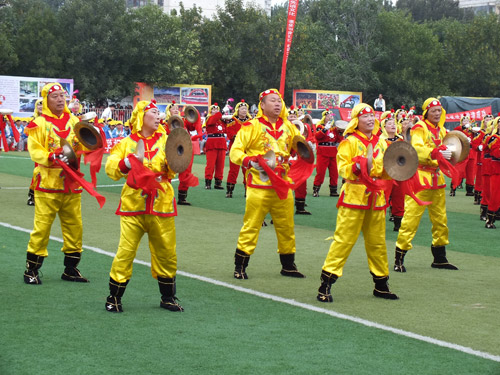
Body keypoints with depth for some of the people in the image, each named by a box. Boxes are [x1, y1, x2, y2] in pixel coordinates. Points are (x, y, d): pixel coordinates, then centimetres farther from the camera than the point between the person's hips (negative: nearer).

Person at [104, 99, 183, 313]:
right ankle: (114, 298, 6)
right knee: (126, 251, -7)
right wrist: (126, 164, -21)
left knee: (166, 252, 7)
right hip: (133, 205, -2)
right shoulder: (127, 143, 6)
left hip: (161, 206, 2)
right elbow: (110, 168, -3)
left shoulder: (165, 141, 10)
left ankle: (167, 298, 23)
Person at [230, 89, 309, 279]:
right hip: (259, 185, -5)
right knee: (251, 226, -4)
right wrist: (248, 160, -26)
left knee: (286, 227, 11)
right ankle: (240, 267, 5)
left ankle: (288, 265, 24)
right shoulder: (251, 126, -4)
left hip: (283, 184, 5)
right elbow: (235, 151, -8)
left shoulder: (288, 127, 13)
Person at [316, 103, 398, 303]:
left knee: (377, 241, 11)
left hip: (376, 198, 6)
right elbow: (342, 168, -11)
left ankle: (381, 285, 22)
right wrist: (355, 168, -29)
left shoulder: (382, 143, 15)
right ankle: (326, 284, -5)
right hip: (354, 196, -6)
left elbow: (387, 171, 21)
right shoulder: (349, 142, -3)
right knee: (344, 240, -8)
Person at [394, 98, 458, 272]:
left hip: (437, 179, 8)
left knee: (440, 219, 12)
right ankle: (399, 259, -5)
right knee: (411, 219, -10)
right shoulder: (419, 128, -8)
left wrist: (449, 154, 3)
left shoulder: (441, 130, 15)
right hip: (420, 178, -8)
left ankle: (439, 258, 23)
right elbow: (417, 149, -25)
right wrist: (435, 153, -40)